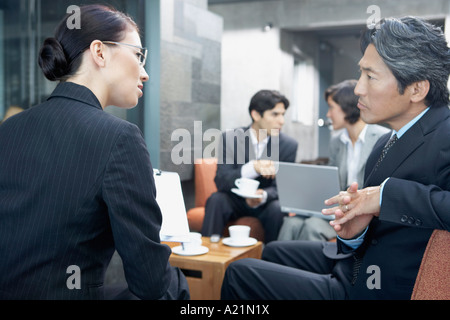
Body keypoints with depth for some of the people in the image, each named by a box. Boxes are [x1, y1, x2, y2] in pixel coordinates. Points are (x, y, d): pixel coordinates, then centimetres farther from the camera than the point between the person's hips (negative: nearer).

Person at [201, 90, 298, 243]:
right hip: (235, 200, 0)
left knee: (277, 209, -30)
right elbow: (221, 181, -19)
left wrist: (263, 196, -34)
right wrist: (253, 168, -38)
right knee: (216, 200, -28)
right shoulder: (230, 138, -11)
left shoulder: (289, 145, -9)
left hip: (265, 203, 1)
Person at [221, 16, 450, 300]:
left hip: (379, 289, -8)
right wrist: (353, 233, -17)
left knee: (240, 274, 1)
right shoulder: (388, 142, 4)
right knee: (273, 252, 27)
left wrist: (389, 194, -34)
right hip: (356, 263, 9)